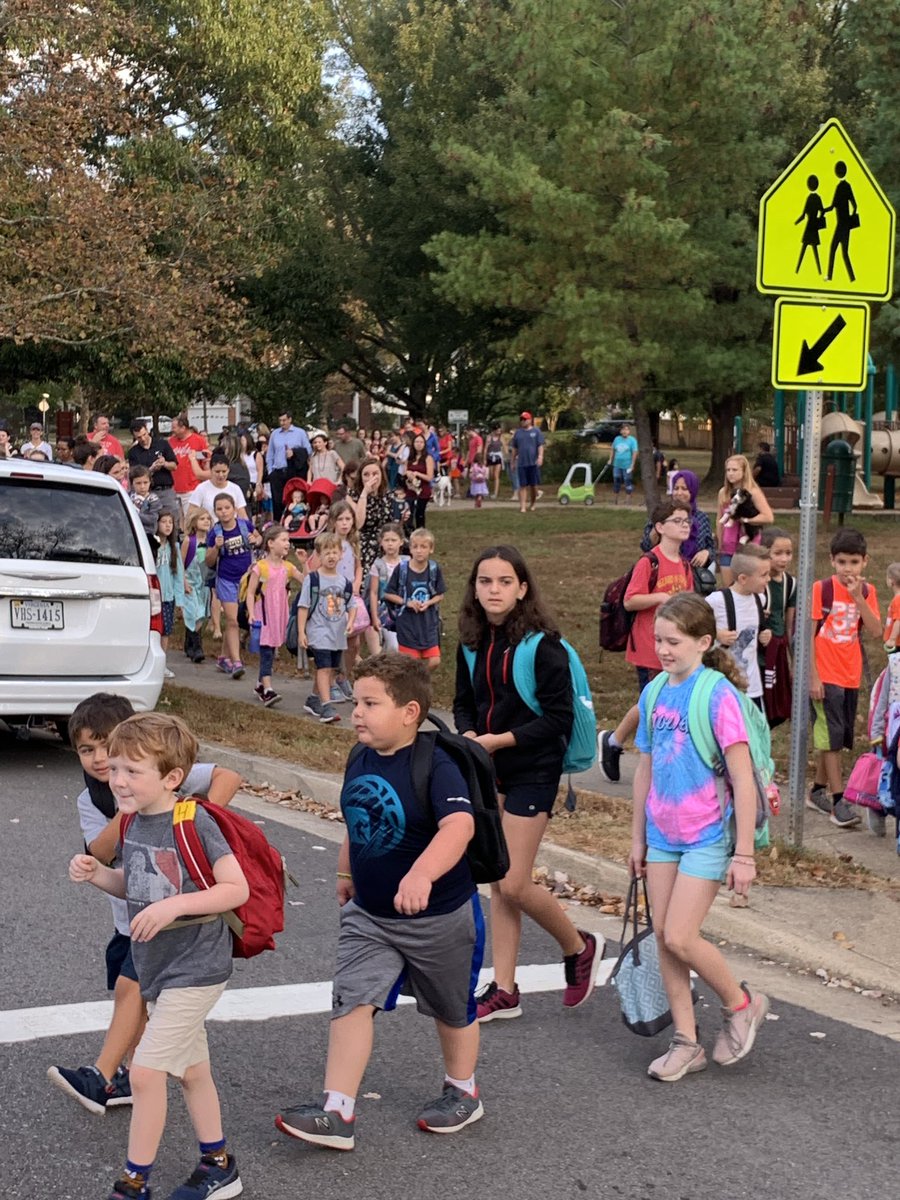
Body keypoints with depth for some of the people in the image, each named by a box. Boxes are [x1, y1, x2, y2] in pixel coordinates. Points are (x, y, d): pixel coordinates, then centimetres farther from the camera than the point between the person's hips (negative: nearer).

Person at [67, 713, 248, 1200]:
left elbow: (237, 889, -20)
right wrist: (97, 875, -4)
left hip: (195, 970, -8)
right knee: (192, 1069, 19)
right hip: (156, 967, 8)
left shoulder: (195, 823, -21)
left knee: (145, 1070, -8)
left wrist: (175, 905, -28)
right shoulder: (133, 821, 2)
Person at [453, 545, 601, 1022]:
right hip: (488, 770, 6)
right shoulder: (472, 643, 3)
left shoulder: (542, 643, -16)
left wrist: (501, 739, -22)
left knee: (514, 884, -7)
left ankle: (579, 947, 19)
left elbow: (559, 717, -16)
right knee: (497, 883, 10)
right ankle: (504, 991, 18)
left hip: (533, 772, -6)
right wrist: (469, 735, -9)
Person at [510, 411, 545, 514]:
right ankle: (522, 506, -5)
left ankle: (532, 504, 21)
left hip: (533, 463, -2)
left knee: (534, 485, 3)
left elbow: (540, 446, -2)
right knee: (522, 486, -3)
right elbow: (514, 449, 16)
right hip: (521, 463, 2)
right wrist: (512, 462, 14)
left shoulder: (536, 432, 6)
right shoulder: (518, 433, 14)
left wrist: (540, 457, -17)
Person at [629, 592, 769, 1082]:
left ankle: (741, 1005, 17)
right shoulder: (655, 693, 4)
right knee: (662, 936, 6)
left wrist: (744, 854, -17)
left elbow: (743, 780, -16)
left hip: (707, 837, -7)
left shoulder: (718, 696, -16)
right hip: (662, 836, 7)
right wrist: (638, 838, 15)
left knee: (680, 937, -9)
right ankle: (686, 1042, 19)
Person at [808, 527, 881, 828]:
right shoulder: (822, 588, -9)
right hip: (825, 676, -5)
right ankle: (838, 802, -4)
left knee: (838, 737, 13)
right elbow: (808, 634, -9)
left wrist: (859, 599, -17)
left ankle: (818, 792, 26)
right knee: (831, 736, -6)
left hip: (851, 676, 5)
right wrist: (812, 677, -13)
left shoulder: (867, 592, 4)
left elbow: (876, 632, -8)